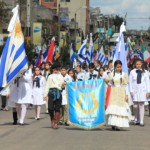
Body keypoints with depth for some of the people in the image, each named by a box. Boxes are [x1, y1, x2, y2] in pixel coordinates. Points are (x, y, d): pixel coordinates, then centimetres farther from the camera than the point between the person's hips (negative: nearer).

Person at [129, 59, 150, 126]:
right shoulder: (132, 72, 3)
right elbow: (130, 82, 4)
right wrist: (131, 91, -3)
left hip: (142, 90, 0)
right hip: (135, 90, 0)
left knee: (141, 105, -3)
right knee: (135, 106, -3)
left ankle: (141, 121, -1)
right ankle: (136, 119, 18)